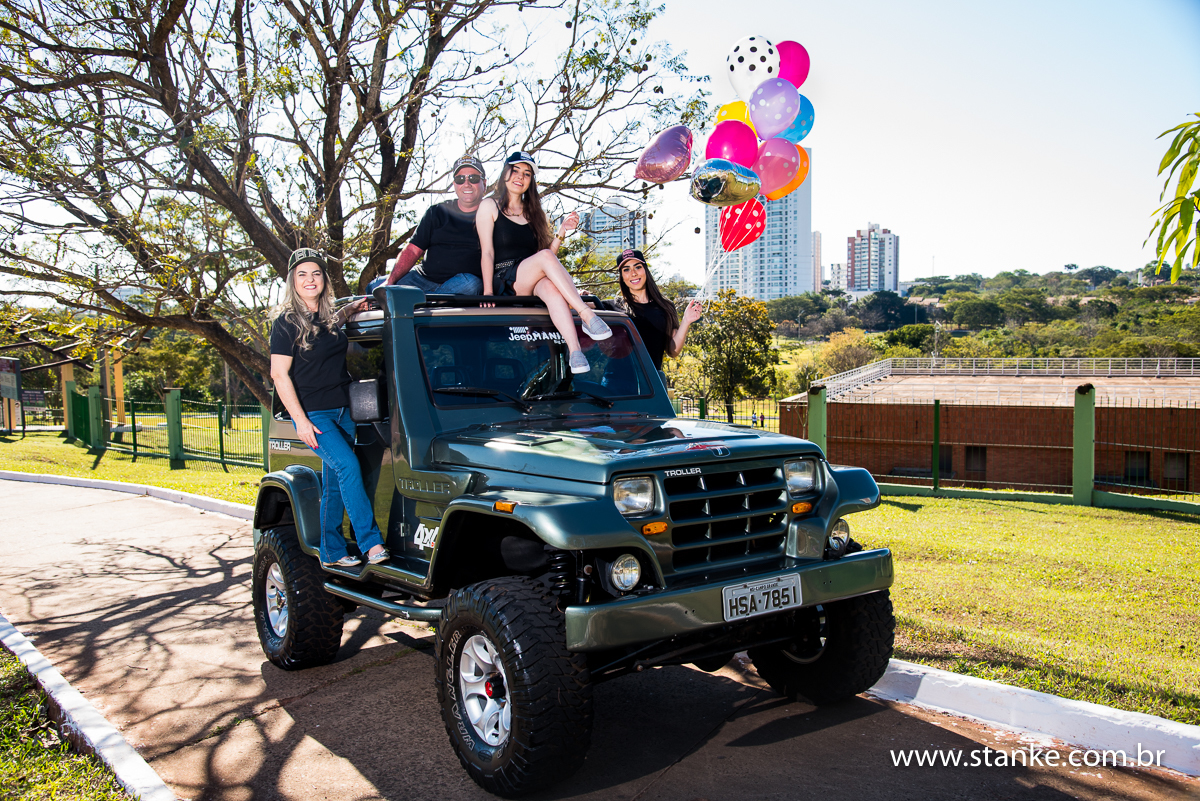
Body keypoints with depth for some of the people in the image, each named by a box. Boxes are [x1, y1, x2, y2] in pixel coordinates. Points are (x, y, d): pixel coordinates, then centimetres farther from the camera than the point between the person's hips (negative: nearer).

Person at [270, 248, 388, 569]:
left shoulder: (328, 317, 10)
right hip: (313, 414, -7)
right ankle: (371, 543, -20)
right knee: (348, 466, -22)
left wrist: (352, 308, 19)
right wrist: (300, 420, -17)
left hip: (342, 412, 7)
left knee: (334, 483, 9)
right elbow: (279, 375, -12)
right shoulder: (286, 323, -9)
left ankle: (332, 553, 18)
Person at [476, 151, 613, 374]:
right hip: (504, 282, -3)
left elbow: (548, 251, 17)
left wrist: (561, 233, 1)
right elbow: (487, 252, -2)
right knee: (545, 257, -33)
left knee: (551, 287, -35)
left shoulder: (533, 213, 23)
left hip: (534, 284, 3)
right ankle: (587, 316, -40)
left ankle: (575, 352, -53)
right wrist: (488, 292, -13)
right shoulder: (490, 206, 8)